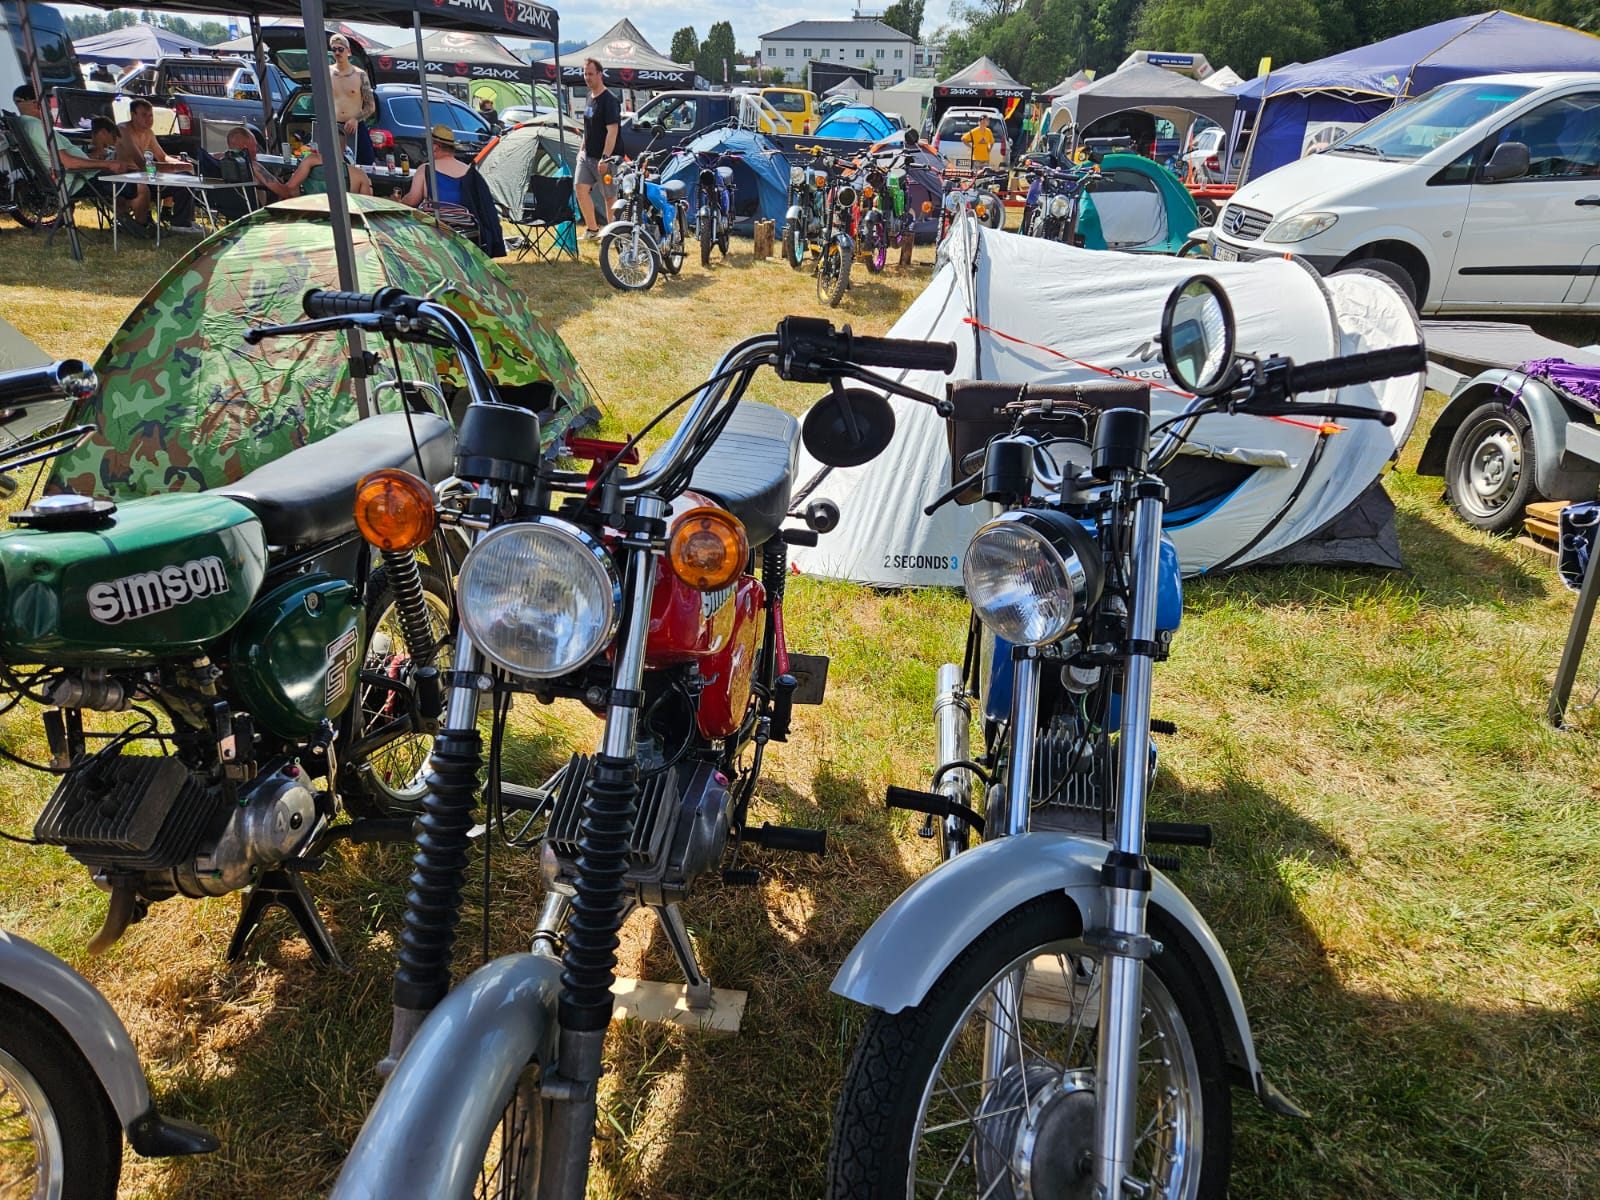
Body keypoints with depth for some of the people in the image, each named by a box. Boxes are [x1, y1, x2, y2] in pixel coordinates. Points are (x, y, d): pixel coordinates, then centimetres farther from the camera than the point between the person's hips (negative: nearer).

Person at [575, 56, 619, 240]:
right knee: (581, 188, -2)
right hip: (587, 156, 8)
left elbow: (612, 131, -20)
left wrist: (605, 158, -25)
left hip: (604, 158, -8)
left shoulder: (609, 100, -13)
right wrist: (582, 149, 20)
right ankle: (592, 229, 7)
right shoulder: (590, 97, 14)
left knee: (610, 196, -1)